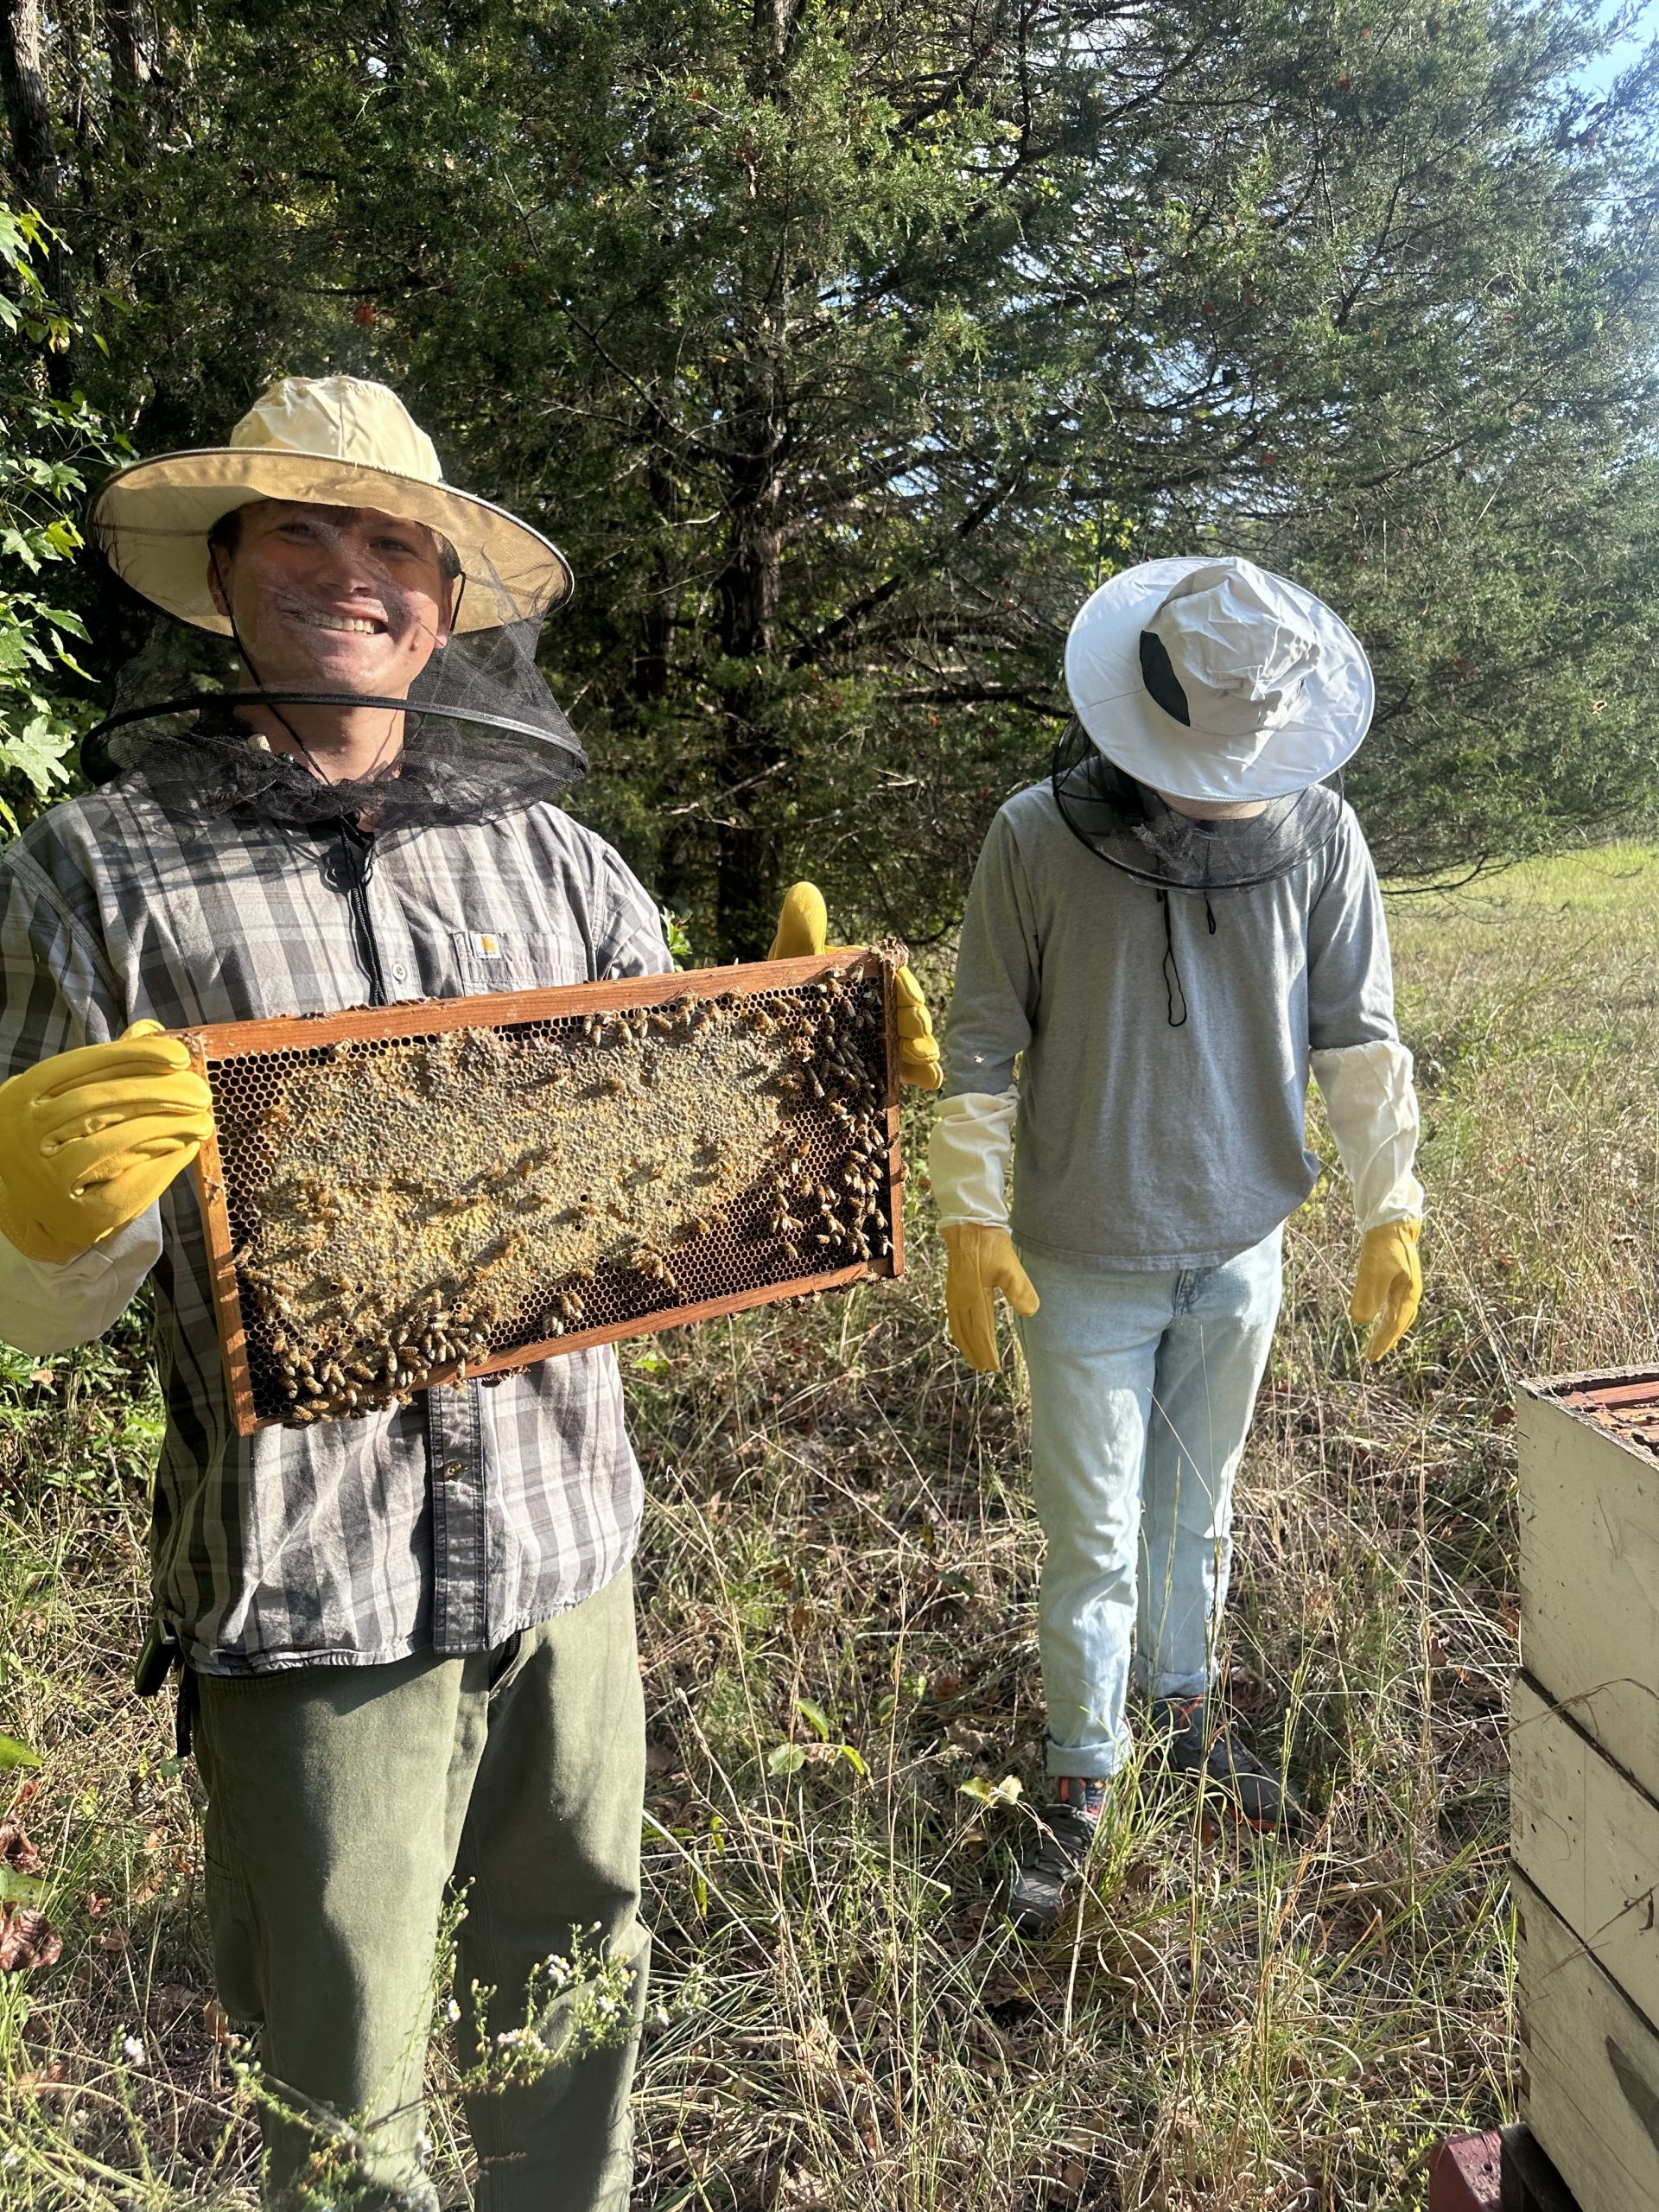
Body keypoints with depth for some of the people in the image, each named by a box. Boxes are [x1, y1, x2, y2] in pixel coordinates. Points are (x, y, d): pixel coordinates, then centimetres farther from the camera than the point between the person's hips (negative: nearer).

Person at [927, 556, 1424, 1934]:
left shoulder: (1318, 833, -5)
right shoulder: (1039, 838, -12)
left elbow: (1358, 1036, 2)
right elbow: (983, 1044, -6)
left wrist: (1393, 1210, 0)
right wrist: (973, 1220, -7)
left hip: (1240, 1253, 3)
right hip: (1087, 1264, -2)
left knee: (1198, 1510, 20)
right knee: (1095, 1538, 7)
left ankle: (1188, 1710, 42)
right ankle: (1083, 1783, 26)